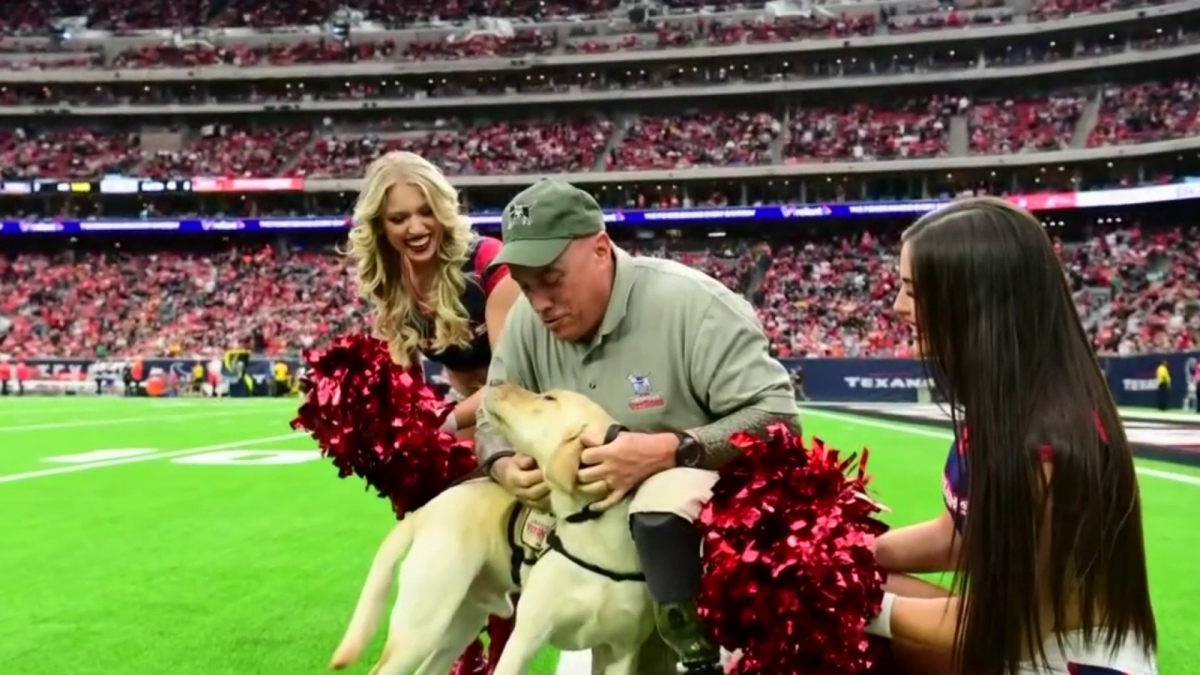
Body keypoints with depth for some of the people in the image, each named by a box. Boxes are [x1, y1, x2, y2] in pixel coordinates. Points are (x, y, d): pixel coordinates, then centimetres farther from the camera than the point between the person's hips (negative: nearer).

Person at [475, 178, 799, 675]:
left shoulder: (691, 304, -24)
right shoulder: (528, 319, -6)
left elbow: (777, 416, -25)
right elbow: (493, 415, 6)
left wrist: (668, 452, -37)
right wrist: (504, 466, -18)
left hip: (713, 502, -6)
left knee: (661, 507, -37)